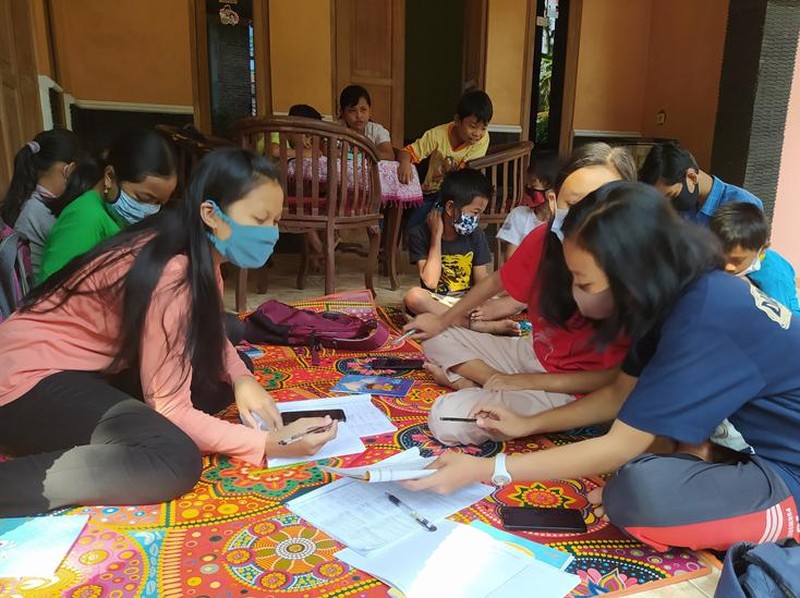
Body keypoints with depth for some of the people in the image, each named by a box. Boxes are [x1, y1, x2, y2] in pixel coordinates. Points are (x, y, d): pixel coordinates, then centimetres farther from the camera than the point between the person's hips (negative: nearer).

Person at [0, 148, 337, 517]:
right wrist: (267, 444, -27)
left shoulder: (198, 251, -1)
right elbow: (168, 407, -25)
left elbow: (209, 333, 12)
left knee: (222, 378, 1)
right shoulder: (172, 276, -28)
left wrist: (241, 378, -8)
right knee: (176, 460, -30)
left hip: (97, 369, 10)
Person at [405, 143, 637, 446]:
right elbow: (497, 281, 7)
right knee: (437, 341, 12)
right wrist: (443, 321, 16)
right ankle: (494, 384, -4)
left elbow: (618, 376, -21)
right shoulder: (543, 239, -13)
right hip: (534, 353, 7)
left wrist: (530, 381, -21)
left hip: (577, 388, -6)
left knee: (447, 420, -24)